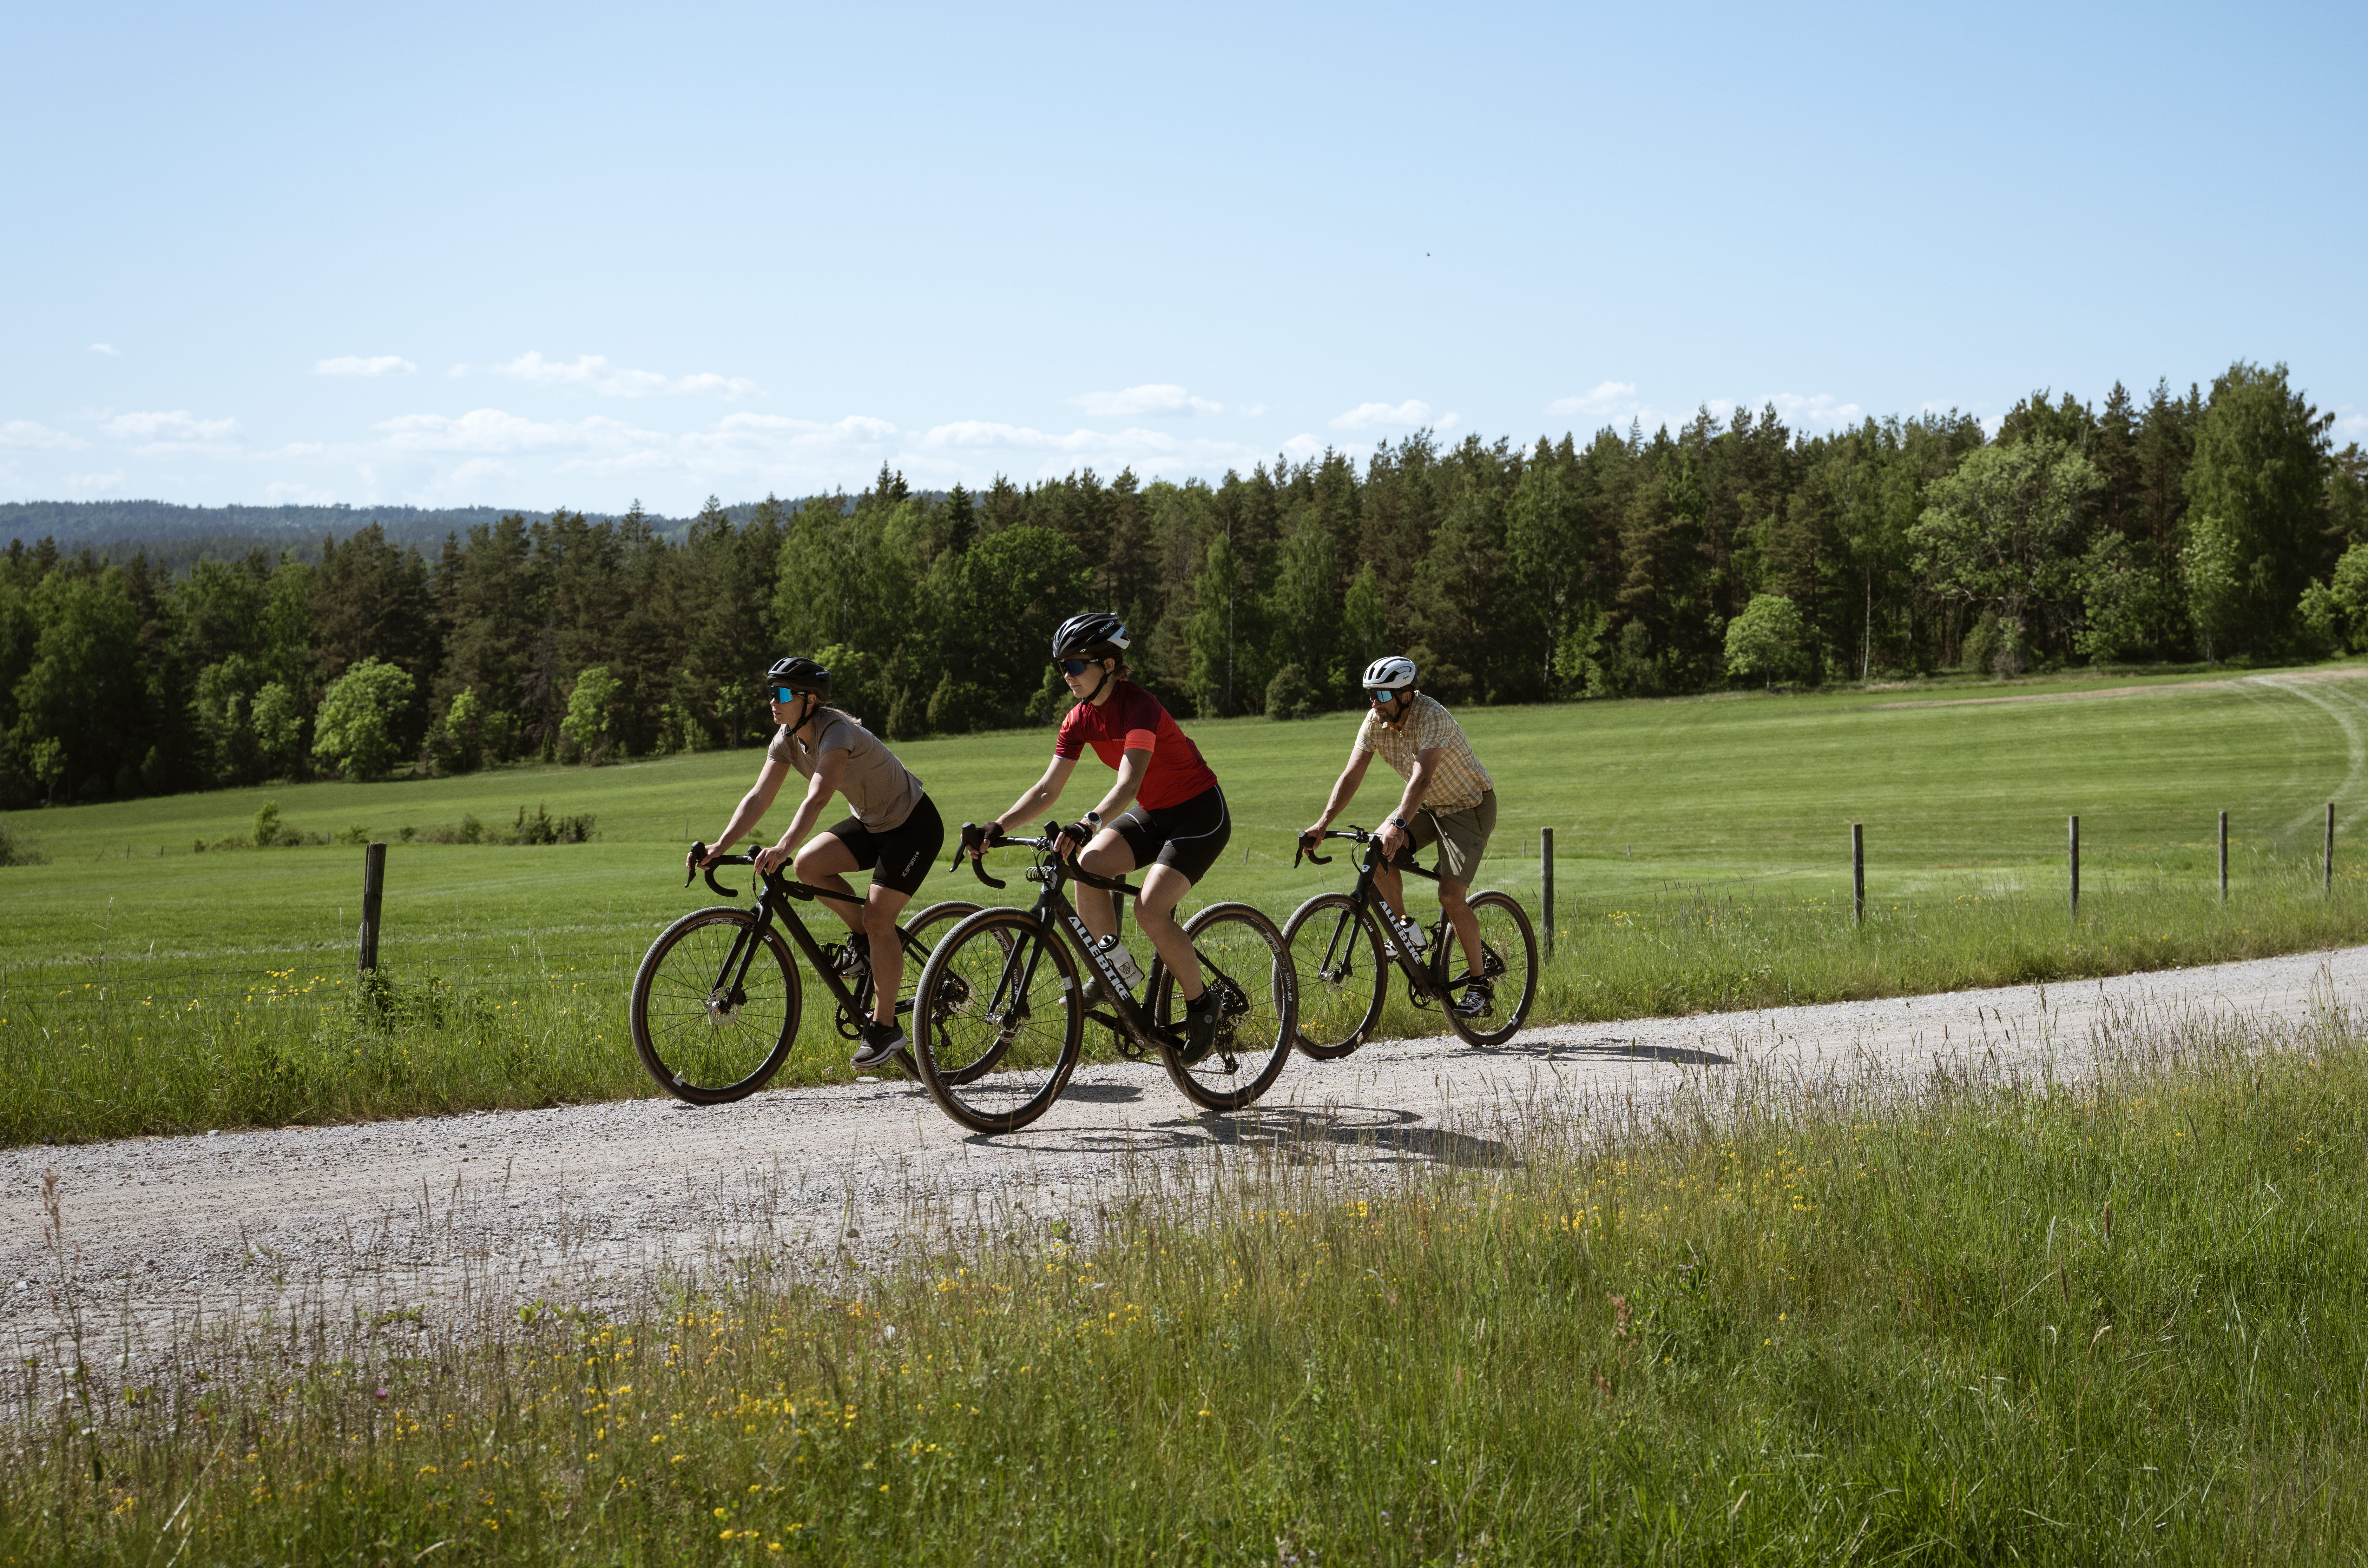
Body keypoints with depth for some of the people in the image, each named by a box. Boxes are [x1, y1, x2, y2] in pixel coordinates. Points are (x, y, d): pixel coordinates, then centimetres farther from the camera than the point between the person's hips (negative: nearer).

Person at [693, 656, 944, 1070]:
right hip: (871, 822, 8)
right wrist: (719, 847, -23)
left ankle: (885, 1026, -3)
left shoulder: (836, 733, -30)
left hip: (913, 824, -8)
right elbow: (759, 798, -11)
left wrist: (782, 848, -56)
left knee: (878, 918, -15)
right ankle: (864, 939, 7)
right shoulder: (787, 740, -6)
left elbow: (817, 798, -43)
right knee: (809, 864, -15)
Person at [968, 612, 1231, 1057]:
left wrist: (1088, 823, -57)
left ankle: (1201, 1005, -2)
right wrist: (998, 826, -18)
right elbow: (1048, 789, -4)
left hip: (1200, 812, -7)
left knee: (1150, 909, -23)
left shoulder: (1139, 708, -26)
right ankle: (1120, 970, -3)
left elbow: (1128, 785, -40)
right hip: (1152, 813, 7)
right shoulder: (1081, 719, -4)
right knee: (1088, 863, -20)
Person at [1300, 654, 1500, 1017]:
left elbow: (1421, 776, -44)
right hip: (1425, 806, 7)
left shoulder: (1432, 718, -31)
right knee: (1377, 856, -18)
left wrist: (1398, 825, -57)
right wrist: (1323, 824, -26)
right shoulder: (1375, 722, -11)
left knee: (1450, 897, -19)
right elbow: (1352, 775, -14)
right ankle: (1407, 932, 3)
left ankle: (1479, 980, -2)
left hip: (1469, 806, -6)